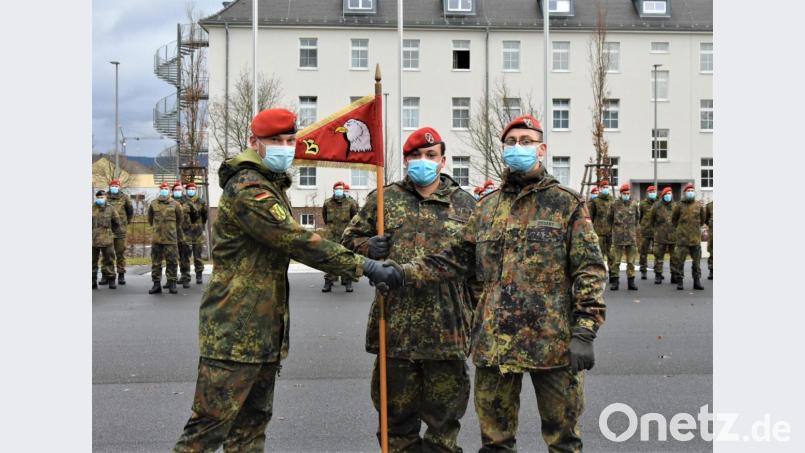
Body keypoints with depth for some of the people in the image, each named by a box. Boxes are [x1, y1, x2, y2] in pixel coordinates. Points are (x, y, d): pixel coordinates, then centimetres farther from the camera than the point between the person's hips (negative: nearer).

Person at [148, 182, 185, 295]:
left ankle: (172, 284, 6)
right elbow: (150, 220, 19)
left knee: (172, 261, 0)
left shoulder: (175, 204, 1)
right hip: (156, 237, 2)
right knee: (156, 262, 4)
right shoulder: (153, 204, 5)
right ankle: (156, 284, 10)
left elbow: (180, 220, 13)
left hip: (171, 238, -2)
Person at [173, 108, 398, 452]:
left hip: (263, 330, 10)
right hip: (235, 331, -10)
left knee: (251, 425, 15)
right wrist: (365, 267, -24)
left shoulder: (273, 187, 18)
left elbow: (290, 243, 17)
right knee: (211, 425, -6)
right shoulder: (248, 189, -17)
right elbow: (299, 242, -25)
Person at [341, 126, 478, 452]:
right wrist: (368, 246, -7)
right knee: (397, 412, 10)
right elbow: (350, 239, 15)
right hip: (396, 326, 0)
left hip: (448, 327, 0)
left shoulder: (465, 204, 8)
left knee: (445, 412, 10)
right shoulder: (383, 200, 8)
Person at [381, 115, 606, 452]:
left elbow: (590, 269, -5)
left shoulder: (567, 204, 0)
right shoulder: (487, 207, 13)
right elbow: (456, 258, 13)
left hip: (552, 340, -4)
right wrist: (407, 273, 1)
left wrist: (584, 332, -13)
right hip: (494, 340, 4)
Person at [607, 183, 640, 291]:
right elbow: (610, 218, 13)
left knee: (631, 260, 4)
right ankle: (615, 281, 4)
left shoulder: (634, 204, 4)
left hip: (631, 236, 1)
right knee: (616, 260, -1)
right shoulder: (615, 204, 1)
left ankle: (631, 281, 9)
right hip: (618, 236, -1)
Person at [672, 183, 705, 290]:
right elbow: (674, 219, 13)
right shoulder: (679, 205, 2)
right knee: (680, 260, -2)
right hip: (682, 237, -2)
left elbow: (702, 220, 21)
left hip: (696, 237, 2)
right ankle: (679, 282, 3)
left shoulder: (699, 205, 8)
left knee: (697, 260, 4)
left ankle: (697, 282, 10)